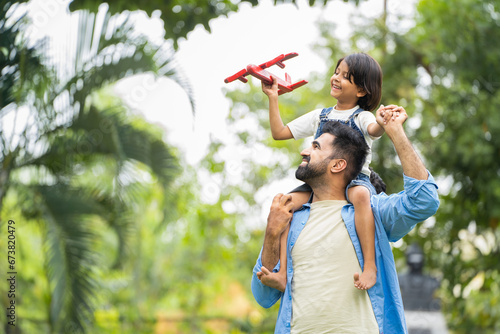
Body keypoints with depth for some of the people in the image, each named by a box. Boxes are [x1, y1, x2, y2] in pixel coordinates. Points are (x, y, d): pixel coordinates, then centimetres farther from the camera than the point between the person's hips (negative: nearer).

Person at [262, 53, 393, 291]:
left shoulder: (361, 117, 4)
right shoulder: (320, 116, 22)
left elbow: (374, 129, -21)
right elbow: (279, 133, 25)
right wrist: (273, 97, 20)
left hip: (355, 179, -5)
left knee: (360, 195, -41)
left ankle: (370, 266, -43)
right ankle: (283, 272, -25)